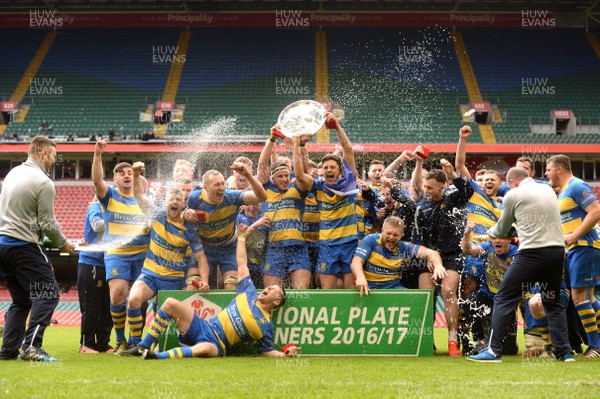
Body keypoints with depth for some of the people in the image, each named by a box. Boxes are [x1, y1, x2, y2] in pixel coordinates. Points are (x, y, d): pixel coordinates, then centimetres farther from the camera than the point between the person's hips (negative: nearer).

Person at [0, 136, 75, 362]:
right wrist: (63, 244, 5)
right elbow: (47, 223, -11)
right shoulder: (43, 183, -12)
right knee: (47, 293, -5)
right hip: (25, 247, -9)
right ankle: (31, 346, -17)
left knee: (20, 299, 15)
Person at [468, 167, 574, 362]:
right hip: (557, 250, 6)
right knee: (553, 302, 18)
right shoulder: (548, 190, 16)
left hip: (533, 253, -6)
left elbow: (502, 230, 14)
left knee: (504, 299, 1)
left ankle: (493, 351, -4)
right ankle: (565, 352, 12)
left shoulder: (513, 195, 1)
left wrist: (489, 232, 34)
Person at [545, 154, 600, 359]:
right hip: (574, 249, 10)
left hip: (583, 247, -10)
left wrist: (574, 236, -20)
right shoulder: (563, 191, 20)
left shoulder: (577, 186, -10)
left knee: (579, 296, -10)